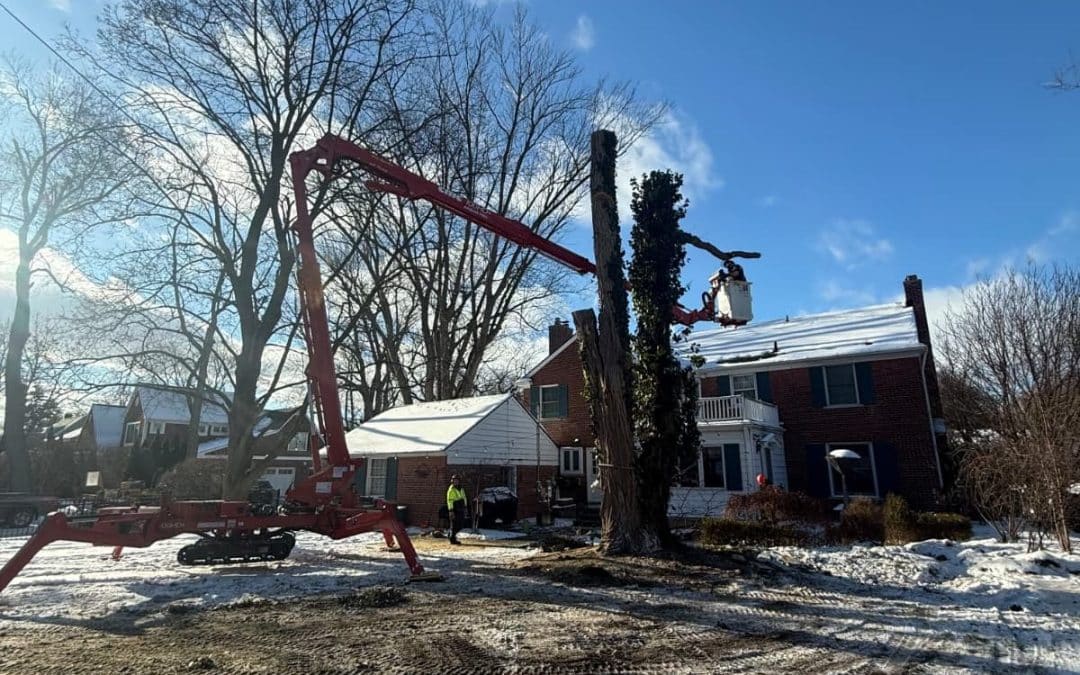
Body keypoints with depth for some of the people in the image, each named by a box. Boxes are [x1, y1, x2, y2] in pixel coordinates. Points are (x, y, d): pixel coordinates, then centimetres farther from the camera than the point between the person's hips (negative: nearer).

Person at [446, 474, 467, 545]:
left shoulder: (461, 489, 14)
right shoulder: (451, 490, -9)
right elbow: (449, 501, -14)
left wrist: (465, 507, 18)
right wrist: (451, 510, -20)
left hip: (461, 510, 7)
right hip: (455, 510, -7)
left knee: (461, 525, 10)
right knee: (454, 525, -2)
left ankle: (452, 535, 30)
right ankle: (452, 539, 9)